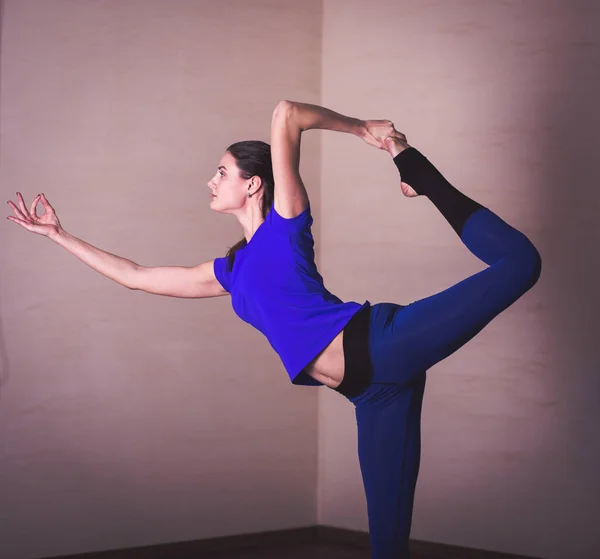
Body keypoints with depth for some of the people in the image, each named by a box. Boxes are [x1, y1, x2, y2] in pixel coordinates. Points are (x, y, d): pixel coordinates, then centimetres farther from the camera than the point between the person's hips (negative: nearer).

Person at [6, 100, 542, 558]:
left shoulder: (285, 223, 5)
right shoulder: (231, 272, 22)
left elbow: (285, 114, -5)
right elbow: (135, 275, 31)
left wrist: (362, 128, 3)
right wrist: (59, 235, 36)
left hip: (382, 342, -5)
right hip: (373, 387, 5)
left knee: (518, 262, -17)